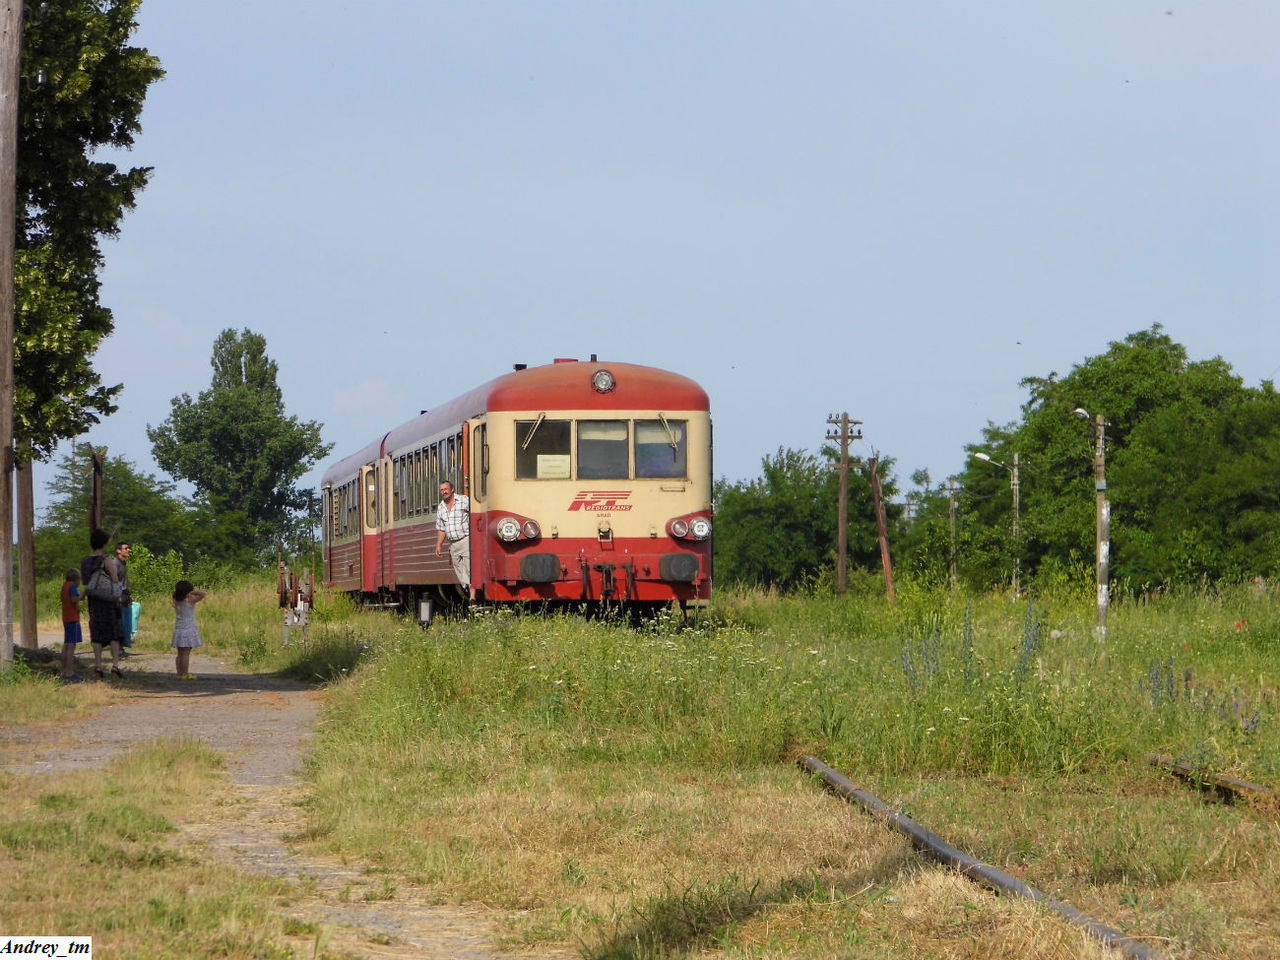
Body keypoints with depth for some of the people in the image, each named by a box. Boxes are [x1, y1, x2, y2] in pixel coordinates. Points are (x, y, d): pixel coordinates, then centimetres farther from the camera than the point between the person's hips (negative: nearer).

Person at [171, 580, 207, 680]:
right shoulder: (189, 601, -13)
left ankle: (179, 673, 12)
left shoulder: (175, 601, 3)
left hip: (178, 630, 6)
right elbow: (202, 594, -13)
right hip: (188, 629, -6)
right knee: (186, 653, -5)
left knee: (180, 654, 10)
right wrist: (192, 592, -8)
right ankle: (184, 674, -5)